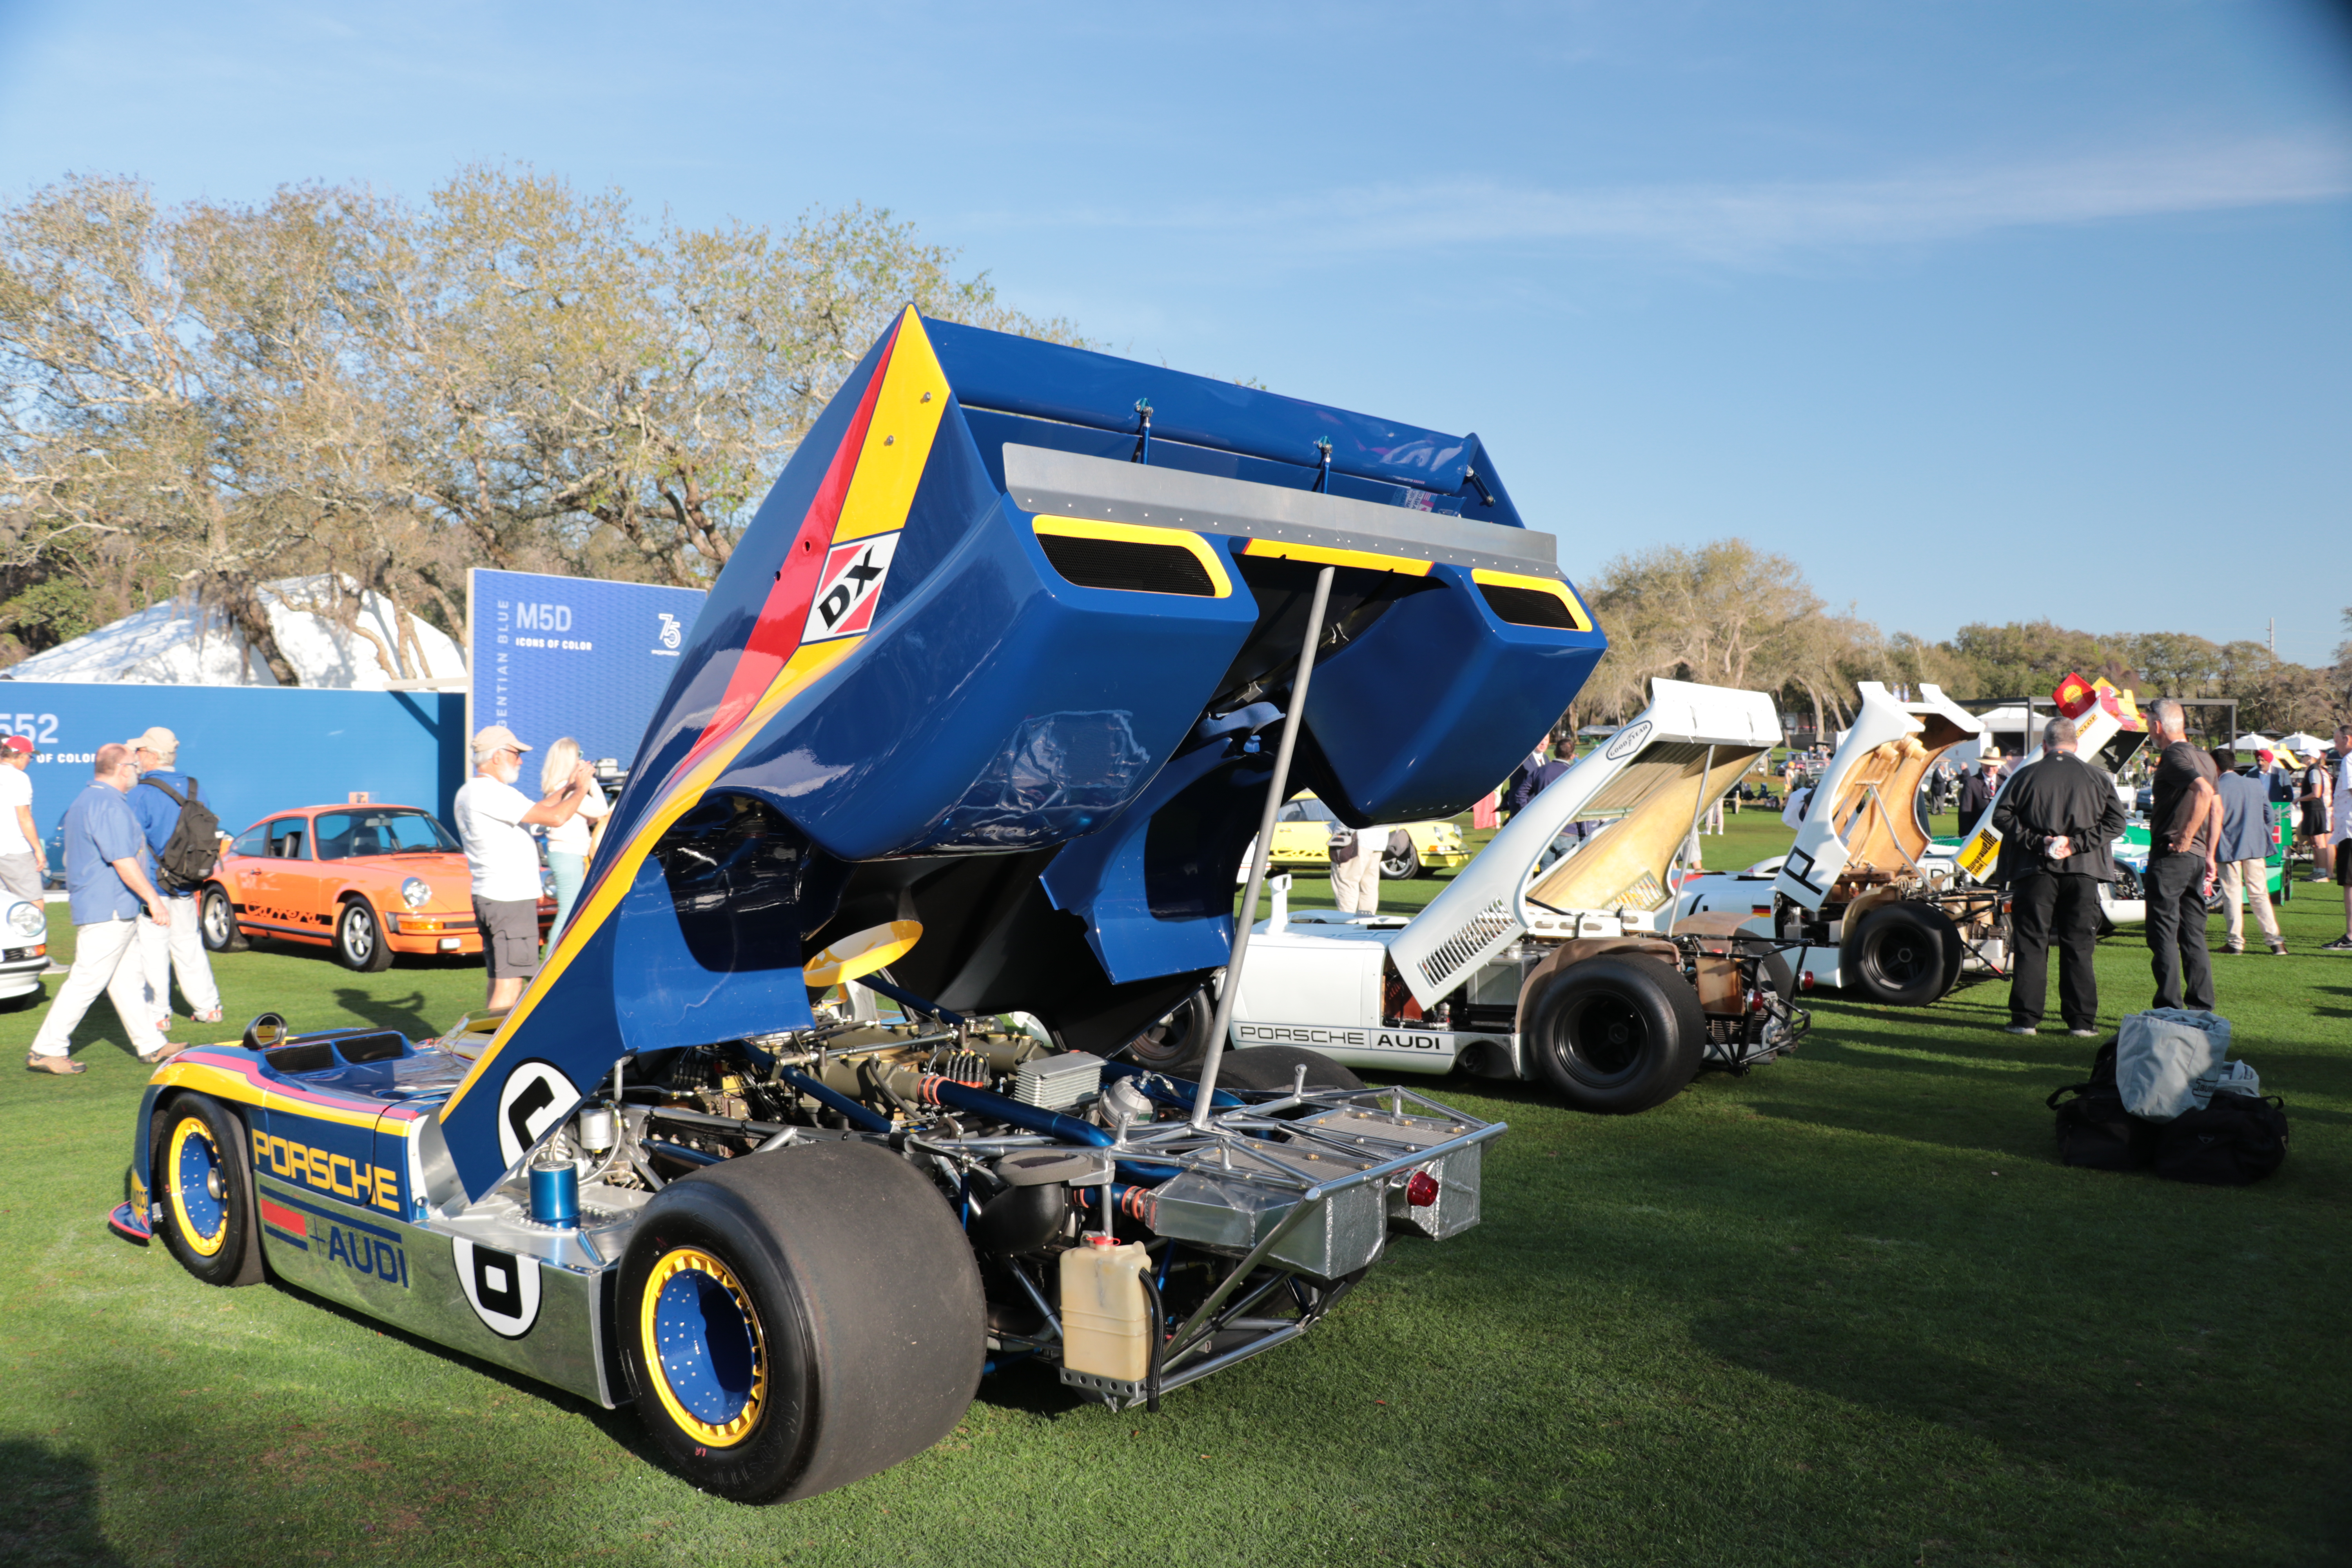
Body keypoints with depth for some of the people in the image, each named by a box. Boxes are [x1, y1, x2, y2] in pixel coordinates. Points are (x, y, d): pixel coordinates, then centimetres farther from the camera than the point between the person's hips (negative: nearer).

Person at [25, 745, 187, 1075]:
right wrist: (153, 899, -20)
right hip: (109, 911, -11)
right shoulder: (109, 806, -17)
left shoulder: (84, 801, 17)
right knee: (87, 981, -7)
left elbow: (77, 857, 25)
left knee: (129, 979, 12)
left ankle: (151, 1045, 17)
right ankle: (46, 1050, -2)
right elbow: (123, 862, -23)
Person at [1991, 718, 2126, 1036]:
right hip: (2082, 871, 1)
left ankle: (2025, 1018, 2)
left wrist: (2036, 841, -8)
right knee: (2079, 949, 6)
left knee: (2031, 946, 3)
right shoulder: (2096, 778, 5)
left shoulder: (2027, 777, 2)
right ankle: (2081, 1020, 7)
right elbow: (2116, 821, -1)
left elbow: (2001, 816, -5)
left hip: (2035, 870, -1)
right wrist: (2076, 843, -7)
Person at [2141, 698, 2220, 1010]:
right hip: (2197, 859, 9)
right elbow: (2217, 809, 17)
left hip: (2171, 856, -9)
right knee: (2194, 937, 12)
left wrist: (2185, 838, -22)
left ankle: (2169, 1008, -4)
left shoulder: (2174, 756, -12)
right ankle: (2202, 1007, 13)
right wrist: (2209, 855, 19)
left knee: (2164, 935, -4)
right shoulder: (2204, 758, 16)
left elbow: (2203, 791, -28)